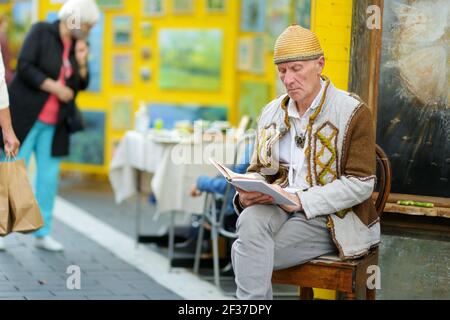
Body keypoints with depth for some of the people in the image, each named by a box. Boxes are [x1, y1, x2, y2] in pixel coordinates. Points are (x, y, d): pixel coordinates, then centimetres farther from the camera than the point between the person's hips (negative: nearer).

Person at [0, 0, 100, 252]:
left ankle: (42, 233, 15)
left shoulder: (78, 45, 10)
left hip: (54, 124, 5)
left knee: (49, 176, 6)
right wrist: (55, 87, -16)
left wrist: (81, 62, -4)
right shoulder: (41, 32, -6)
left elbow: (81, 85, 13)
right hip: (26, 117, -5)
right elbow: (24, 66, -14)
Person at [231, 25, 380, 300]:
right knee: (251, 220, -33)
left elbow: (361, 183, -12)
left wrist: (302, 200, -21)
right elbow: (258, 171, 17)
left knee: (246, 252, -27)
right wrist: (247, 195, -8)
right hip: (279, 206, 5)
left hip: (333, 218, -5)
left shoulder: (353, 112, -6)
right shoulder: (272, 113, 13)